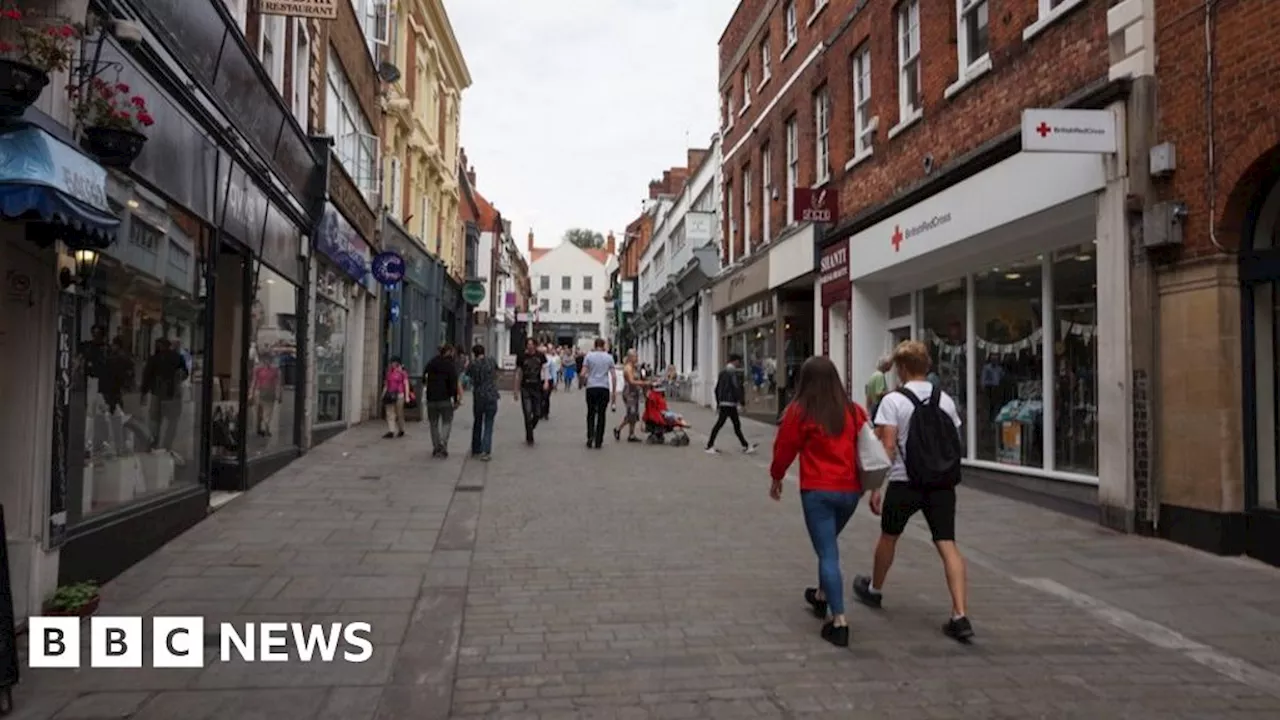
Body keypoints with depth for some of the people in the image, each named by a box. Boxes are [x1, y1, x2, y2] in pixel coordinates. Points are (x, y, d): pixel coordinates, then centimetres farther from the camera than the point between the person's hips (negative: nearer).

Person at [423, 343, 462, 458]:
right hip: (445, 398, -4)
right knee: (446, 423, 5)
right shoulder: (450, 364, -6)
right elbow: (454, 383, -11)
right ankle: (443, 447, -11)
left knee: (434, 424, 13)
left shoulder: (431, 363, 10)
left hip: (431, 398, 4)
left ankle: (436, 448, 13)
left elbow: (424, 379, 14)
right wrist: (456, 400, -6)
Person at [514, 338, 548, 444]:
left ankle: (529, 431, 31)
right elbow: (518, 375, 8)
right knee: (528, 414, -5)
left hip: (537, 388, 1)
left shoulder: (540, 356, 2)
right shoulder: (522, 358, 2)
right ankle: (529, 438, 2)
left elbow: (544, 369, 0)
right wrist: (516, 391, 7)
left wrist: (546, 382, -18)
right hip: (525, 388, -1)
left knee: (537, 414, 3)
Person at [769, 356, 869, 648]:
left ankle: (839, 620, -6)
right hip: (850, 489, 5)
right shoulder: (854, 411, 3)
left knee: (827, 553, -1)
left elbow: (784, 449, -2)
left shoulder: (799, 412, -8)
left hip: (817, 490, -5)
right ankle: (822, 596, 41)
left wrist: (776, 478, 14)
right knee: (829, 544, 25)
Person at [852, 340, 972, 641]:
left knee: (888, 536, 18)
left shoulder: (894, 400, -9)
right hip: (942, 482, 3)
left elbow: (887, 447, -14)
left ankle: (874, 589, 41)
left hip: (905, 482, -3)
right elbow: (954, 443, 11)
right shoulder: (945, 400, 7)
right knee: (947, 544, 1)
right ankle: (960, 615, -9)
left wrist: (875, 486, -10)